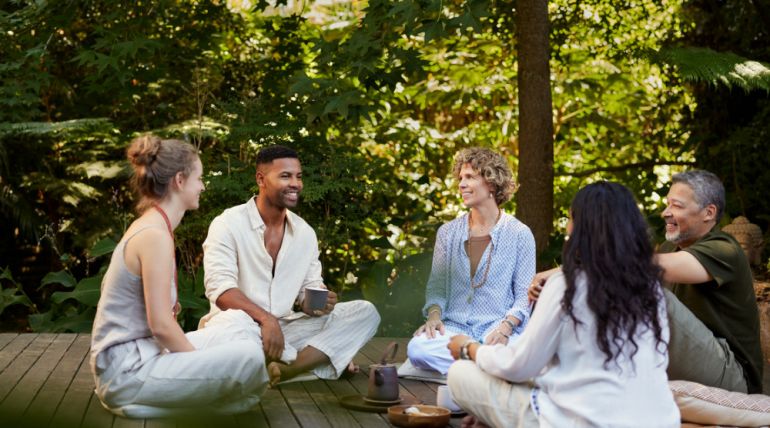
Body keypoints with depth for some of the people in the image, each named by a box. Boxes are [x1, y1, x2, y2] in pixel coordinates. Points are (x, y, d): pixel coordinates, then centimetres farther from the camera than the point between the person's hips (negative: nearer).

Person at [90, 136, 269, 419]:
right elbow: (161, 325, -21)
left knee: (234, 326, 18)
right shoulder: (156, 236, -16)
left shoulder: (144, 228, 14)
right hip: (127, 372, -11)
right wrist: (200, 361, -8)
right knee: (248, 357, -22)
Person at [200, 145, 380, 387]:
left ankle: (284, 369, -30)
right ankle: (322, 358, -20)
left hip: (284, 329, 6)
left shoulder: (305, 233, 12)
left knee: (366, 312, -9)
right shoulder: (228, 225, -7)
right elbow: (219, 288, -18)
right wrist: (265, 319, -33)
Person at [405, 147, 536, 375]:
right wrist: (434, 315, -8)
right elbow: (437, 284, 14)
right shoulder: (448, 233, 13)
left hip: (497, 327, -3)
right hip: (455, 326, 3)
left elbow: (525, 296, 2)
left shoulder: (519, 234, 3)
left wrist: (505, 327, -16)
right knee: (417, 349, -30)